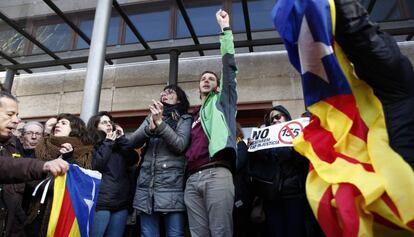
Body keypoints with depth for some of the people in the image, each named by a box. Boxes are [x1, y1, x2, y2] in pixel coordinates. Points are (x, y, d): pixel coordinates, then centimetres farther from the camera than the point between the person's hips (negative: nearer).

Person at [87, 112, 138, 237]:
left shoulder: (118, 145, 16)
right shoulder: (92, 146, 3)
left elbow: (134, 159, 2)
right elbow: (95, 166, -14)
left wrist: (122, 139, 0)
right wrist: (108, 143, -7)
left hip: (121, 201, 5)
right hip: (101, 201, -4)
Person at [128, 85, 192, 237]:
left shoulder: (185, 119, 7)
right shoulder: (152, 117, 19)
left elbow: (180, 145, -9)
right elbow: (133, 142, 5)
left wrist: (160, 123, -17)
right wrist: (150, 128, -14)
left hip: (172, 187, -3)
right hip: (147, 186, 4)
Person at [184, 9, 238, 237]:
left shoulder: (222, 102, 16)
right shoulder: (193, 115, 30)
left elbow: (229, 67, 8)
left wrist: (225, 28, 10)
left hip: (217, 173, -5)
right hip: (193, 178, 5)